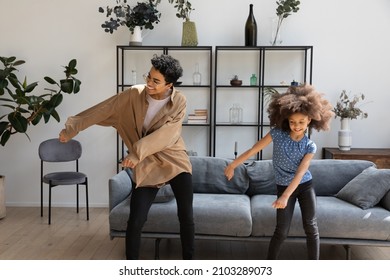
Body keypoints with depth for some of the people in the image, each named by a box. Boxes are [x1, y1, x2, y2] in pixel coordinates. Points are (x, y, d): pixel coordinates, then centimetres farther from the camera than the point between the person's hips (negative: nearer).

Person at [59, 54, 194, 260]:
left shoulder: (179, 101, -12)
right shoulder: (134, 95, -9)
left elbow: (166, 134, -24)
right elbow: (101, 110, -2)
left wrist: (137, 152, -32)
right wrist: (72, 128, 1)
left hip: (176, 163, 0)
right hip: (146, 167, 1)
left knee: (186, 216, 0)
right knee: (135, 221, 0)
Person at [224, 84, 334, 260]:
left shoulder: (310, 146, -12)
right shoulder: (277, 134, -14)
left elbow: (300, 173, -19)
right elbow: (253, 150, -9)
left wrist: (285, 196, -28)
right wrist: (232, 165, -4)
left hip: (305, 186, 1)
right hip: (283, 186, -1)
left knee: (311, 227, 1)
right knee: (282, 231, -2)